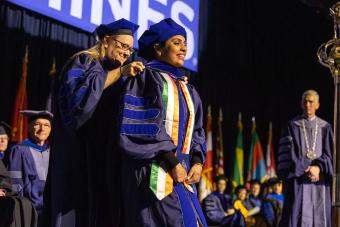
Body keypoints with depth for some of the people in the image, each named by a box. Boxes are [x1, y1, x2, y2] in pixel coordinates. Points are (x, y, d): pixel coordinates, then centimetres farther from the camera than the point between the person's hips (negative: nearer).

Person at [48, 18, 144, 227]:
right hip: (82, 152, -7)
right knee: (80, 209, -12)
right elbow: (82, 92, -20)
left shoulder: (121, 76, 23)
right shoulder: (84, 62, 1)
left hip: (109, 157, 7)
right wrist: (120, 72, -24)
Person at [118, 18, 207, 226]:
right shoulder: (147, 78, -2)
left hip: (182, 174, 7)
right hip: (156, 174, -7)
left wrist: (197, 162, 0)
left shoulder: (184, 87, 21)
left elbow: (194, 130, 18)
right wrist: (172, 163, -15)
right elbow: (145, 127, -12)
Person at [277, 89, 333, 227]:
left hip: (319, 181, 2)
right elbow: (289, 153, -3)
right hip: (298, 180, -2)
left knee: (319, 216, 0)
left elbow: (329, 153, 4)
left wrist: (318, 168, -14)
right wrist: (305, 170, -13)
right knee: (297, 215, -8)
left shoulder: (325, 128, 11)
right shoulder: (293, 126, 4)